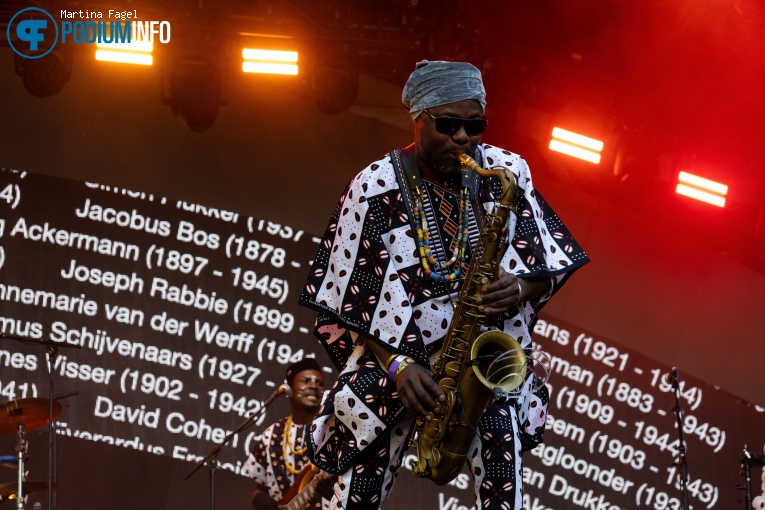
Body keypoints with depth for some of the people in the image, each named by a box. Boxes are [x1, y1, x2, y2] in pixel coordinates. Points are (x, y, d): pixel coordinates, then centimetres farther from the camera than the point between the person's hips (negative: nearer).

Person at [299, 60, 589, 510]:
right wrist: (397, 366, -17)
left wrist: (520, 290, -17)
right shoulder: (375, 188, -6)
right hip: (396, 354, -1)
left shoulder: (508, 172, 1)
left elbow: (549, 266, 7)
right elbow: (344, 302, -4)